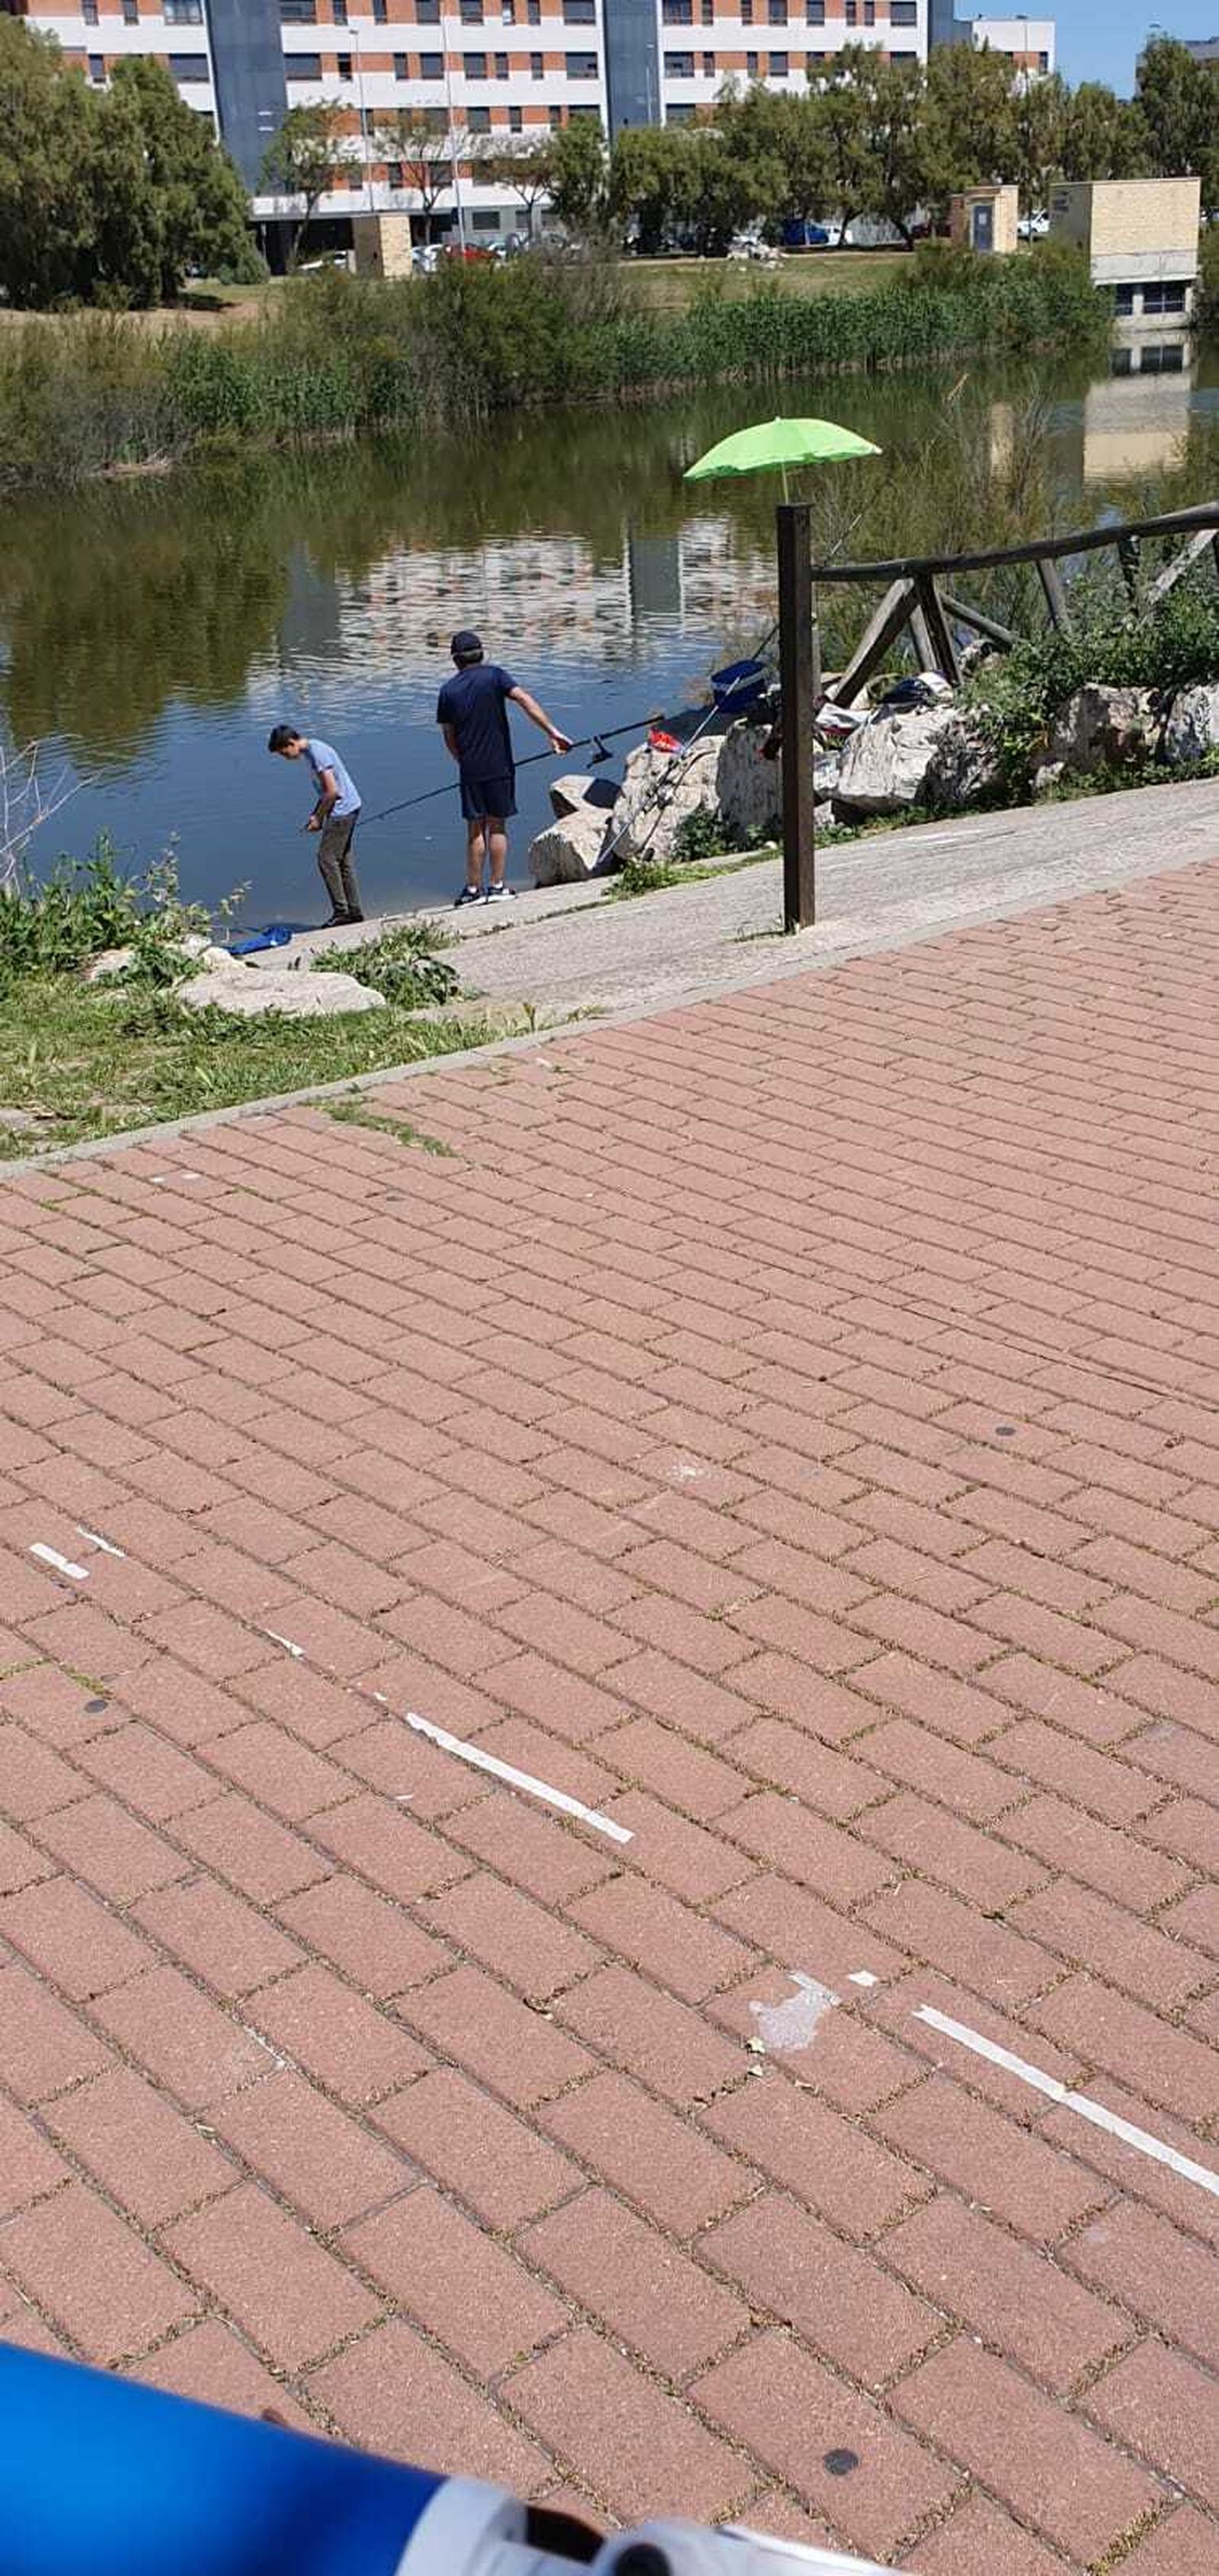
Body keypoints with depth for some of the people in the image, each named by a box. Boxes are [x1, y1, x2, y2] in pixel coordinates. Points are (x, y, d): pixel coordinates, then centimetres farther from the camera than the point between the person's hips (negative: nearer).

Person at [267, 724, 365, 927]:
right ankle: (354, 911, 16)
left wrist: (318, 818, -11)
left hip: (342, 810, -10)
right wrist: (316, 815, 12)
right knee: (343, 860, 12)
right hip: (348, 809, 10)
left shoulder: (317, 753, -18)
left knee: (327, 859, -7)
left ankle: (341, 912, -4)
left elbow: (332, 791, -21)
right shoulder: (311, 751, 13)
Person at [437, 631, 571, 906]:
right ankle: (498, 886, 6)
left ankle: (474, 889, 10)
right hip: (499, 766, -1)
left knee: (475, 828, 8)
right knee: (497, 826, 6)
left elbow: (449, 736, 7)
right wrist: (552, 732, -19)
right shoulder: (494, 675, -2)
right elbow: (525, 700, -15)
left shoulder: (448, 690, 4)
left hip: (470, 770, 1)